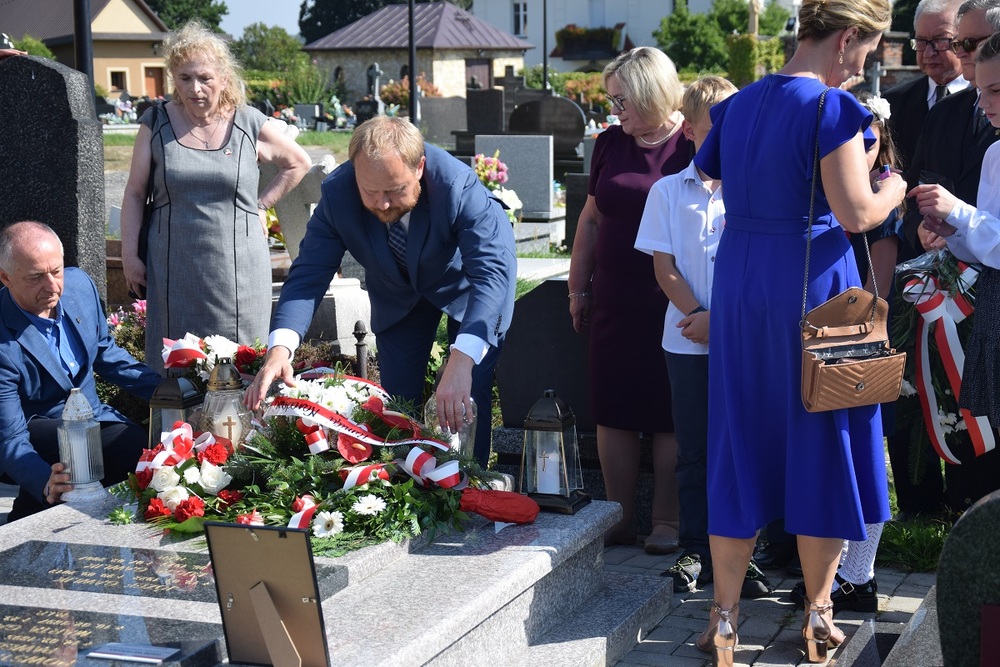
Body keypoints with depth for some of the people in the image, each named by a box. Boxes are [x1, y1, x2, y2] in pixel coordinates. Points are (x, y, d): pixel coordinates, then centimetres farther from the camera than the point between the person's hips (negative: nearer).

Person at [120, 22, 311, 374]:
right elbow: (135, 193, 7)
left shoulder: (250, 124, 1)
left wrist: (261, 204, 7)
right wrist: (129, 255, 2)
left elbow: (298, 163, 16)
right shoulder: (156, 123, 3)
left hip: (237, 268, -1)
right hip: (174, 269, 1)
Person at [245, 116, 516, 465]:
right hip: (398, 297, 3)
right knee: (397, 401, 5)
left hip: (465, 286, -3)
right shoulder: (337, 194, -30)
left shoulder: (460, 187, -40)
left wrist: (461, 360, -63)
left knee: (466, 402, -11)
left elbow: (492, 270, -49)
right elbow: (309, 272, -28)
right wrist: (280, 348, -46)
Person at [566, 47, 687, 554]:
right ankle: (620, 518, 17)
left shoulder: (695, 146, -6)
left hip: (676, 305, -5)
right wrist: (578, 288, 15)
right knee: (613, 411, 6)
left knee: (670, 416, 2)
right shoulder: (610, 144, 9)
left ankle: (667, 522, 12)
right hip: (615, 303, 5)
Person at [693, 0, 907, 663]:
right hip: (813, 287, -6)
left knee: (741, 444, 11)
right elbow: (857, 215, -15)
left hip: (738, 285, 6)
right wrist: (893, 189, 5)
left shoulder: (738, 105, 8)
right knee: (822, 443, 8)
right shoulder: (832, 107, -14)